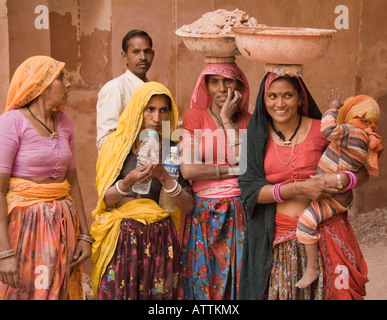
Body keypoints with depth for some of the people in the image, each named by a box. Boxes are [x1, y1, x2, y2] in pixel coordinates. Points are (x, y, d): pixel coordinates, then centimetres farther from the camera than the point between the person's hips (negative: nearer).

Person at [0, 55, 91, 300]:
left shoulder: (64, 123, 7)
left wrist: (84, 234, 9)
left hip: (62, 224, 6)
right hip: (23, 222, -6)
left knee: (61, 291, 11)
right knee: (23, 292, 3)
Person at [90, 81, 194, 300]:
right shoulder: (117, 146, 2)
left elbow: (188, 205, 0)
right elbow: (104, 201, -1)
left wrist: (164, 177, -14)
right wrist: (127, 183, -19)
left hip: (160, 239, 1)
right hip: (121, 238, -1)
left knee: (159, 294, 1)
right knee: (119, 292, -2)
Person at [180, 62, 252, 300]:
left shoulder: (248, 120, 7)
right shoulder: (195, 116, 1)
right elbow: (188, 169, -12)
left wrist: (228, 120, -7)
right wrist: (233, 169, -10)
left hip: (240, 214, 1)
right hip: (204, 214, -1)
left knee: (239, 278, 4)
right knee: (204, 281, 4)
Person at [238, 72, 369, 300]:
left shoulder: (321, 131, -2)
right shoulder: (256, 136, 2)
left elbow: (362, 171, 3)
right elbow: (249, 189, -7)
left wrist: (340, 179, -20)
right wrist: (299, 188, -17)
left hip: (325, 232, -1)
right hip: (277, 239, 1)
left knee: (326, 292, 2)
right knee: (280, 292, 3)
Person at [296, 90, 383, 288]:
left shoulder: (354, 134, -26)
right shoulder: (367, 139, 6)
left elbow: (328, 129, -39)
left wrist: (333, 108, -22)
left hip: (335, 198, -11)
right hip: (340, 194, 11)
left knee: (306, 222, -24)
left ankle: (312, 268, -15)